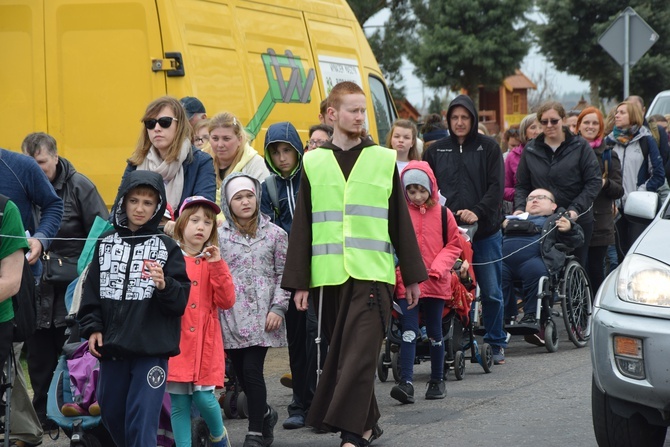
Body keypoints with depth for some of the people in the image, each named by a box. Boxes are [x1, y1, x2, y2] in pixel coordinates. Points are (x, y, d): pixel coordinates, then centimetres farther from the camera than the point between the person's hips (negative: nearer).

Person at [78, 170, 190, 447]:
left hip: (152, 349, -5)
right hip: (112, 347, 5)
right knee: (111, 414, 16)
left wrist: (164, 285, -26)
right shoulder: (106, 244, 9)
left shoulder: (167, 248, -2)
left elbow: (181, 301, -7)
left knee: (141, 423, -10)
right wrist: (92, 327, 0)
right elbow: (92, 290, 12)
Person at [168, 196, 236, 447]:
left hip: (205, 344, 1)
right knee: (178, 403, 0)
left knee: (203, 397, -6)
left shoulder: (214, 262, 9)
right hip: (175, 341, -1)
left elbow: (226, 301, -2)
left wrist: (216, 265, -10)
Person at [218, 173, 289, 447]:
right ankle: (265, 414, 31)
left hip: (261, 316, -2)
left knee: (252, 370, -11)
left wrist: (278, 308, -6)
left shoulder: (274, 234, 4)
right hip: (231, 317, 2)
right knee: (241, 373, 6)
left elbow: (283, 274, 4)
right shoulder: (219, 236, 6)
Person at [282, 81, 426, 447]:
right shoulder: (314, 163, 9)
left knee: (359, 354, -11)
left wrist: (412, 276, 9)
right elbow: (301, 226, 9)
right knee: (340, 352, 7)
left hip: (372, 275, -2)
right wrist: (299, 282, 4)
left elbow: (401, 222, 9)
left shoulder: (383, 160, 7)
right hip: (329, 276, 2)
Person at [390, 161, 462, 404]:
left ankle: (437, 380, 24)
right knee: (409, 332, -8)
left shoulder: (442, 214, 0)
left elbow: (454, 245, 5)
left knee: (435, 334, 12)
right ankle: (406, 383, -13)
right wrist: (393, 269, -10)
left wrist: (437, 268, -9)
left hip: (436, 282, 1)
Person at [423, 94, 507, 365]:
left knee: (491, 292, 2)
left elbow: (497, 186, -2)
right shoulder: (436, 150, 12)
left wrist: (478, 212, -15)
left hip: (485, 231, -1)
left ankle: (496, 343, 14)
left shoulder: (488, 147, 5)